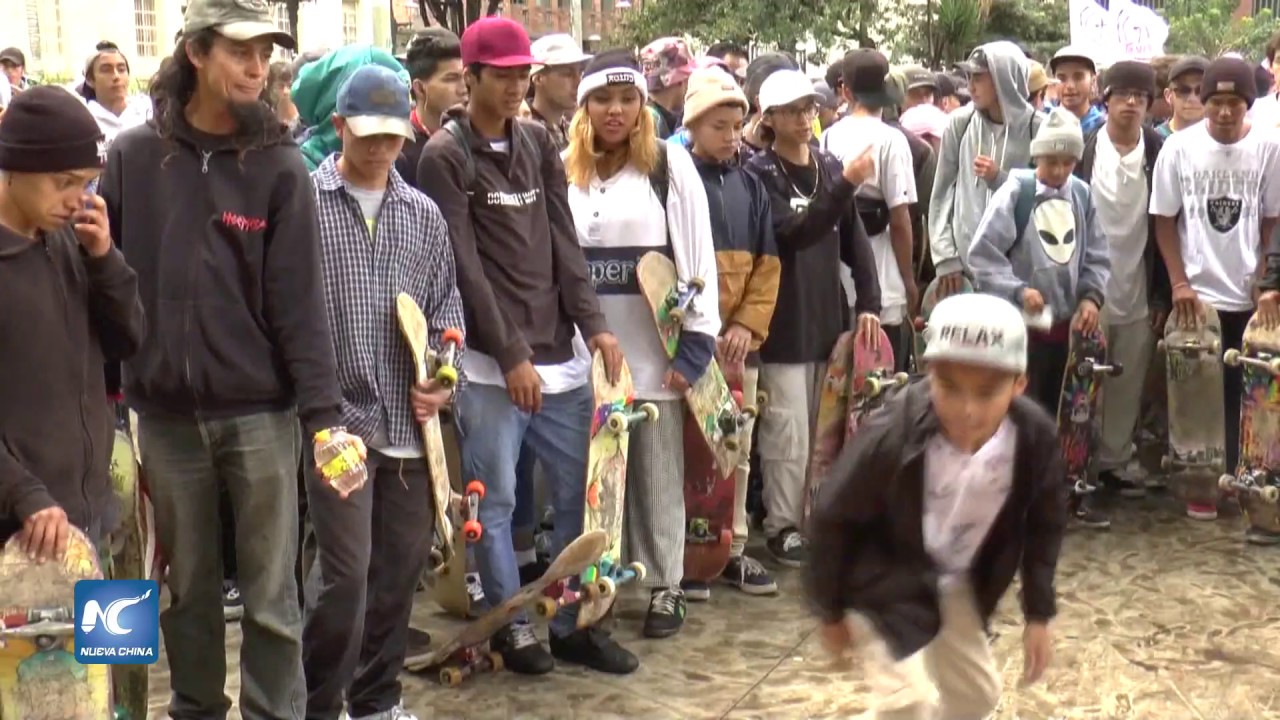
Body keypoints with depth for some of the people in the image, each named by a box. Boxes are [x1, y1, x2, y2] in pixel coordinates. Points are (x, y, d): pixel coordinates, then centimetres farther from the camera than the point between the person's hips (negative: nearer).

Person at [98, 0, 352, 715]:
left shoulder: (280, 165, -3)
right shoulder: (133, 156, 2)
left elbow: (300, 300, -7)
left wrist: (326, 412, -15)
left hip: (261, 411, -2)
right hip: (164, 412, 2)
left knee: (271, 594, 4)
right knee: (187, 588, 14)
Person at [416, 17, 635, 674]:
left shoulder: (539, 143, 13)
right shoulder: (444, 157, -5)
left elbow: (564, 242, 9)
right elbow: (464, 267, -10)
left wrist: (593, 324, -3)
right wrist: (510, 355, -14)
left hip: (561, 353, 6)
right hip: (490, 361, -5)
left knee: (580, 495, 9)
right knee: (496, 501, 2)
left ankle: (572, 623, 22)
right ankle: (511, 626, 18)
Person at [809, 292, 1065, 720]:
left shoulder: (1035, 436, -24)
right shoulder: (890, 438, -35)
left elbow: (1044, 524, -4)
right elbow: (834, 520, -18)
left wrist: (1038, 614, -1)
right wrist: (831, 613, -6)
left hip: (958, 585, 5)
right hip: (885, 586, -5)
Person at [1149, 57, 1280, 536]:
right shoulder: (1179, 146, -5)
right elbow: (1165, 220, 0)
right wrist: (1179, 283, -7)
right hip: (1196, 293, 0)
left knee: (1240, 392, 6)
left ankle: (1231, 477, 19)